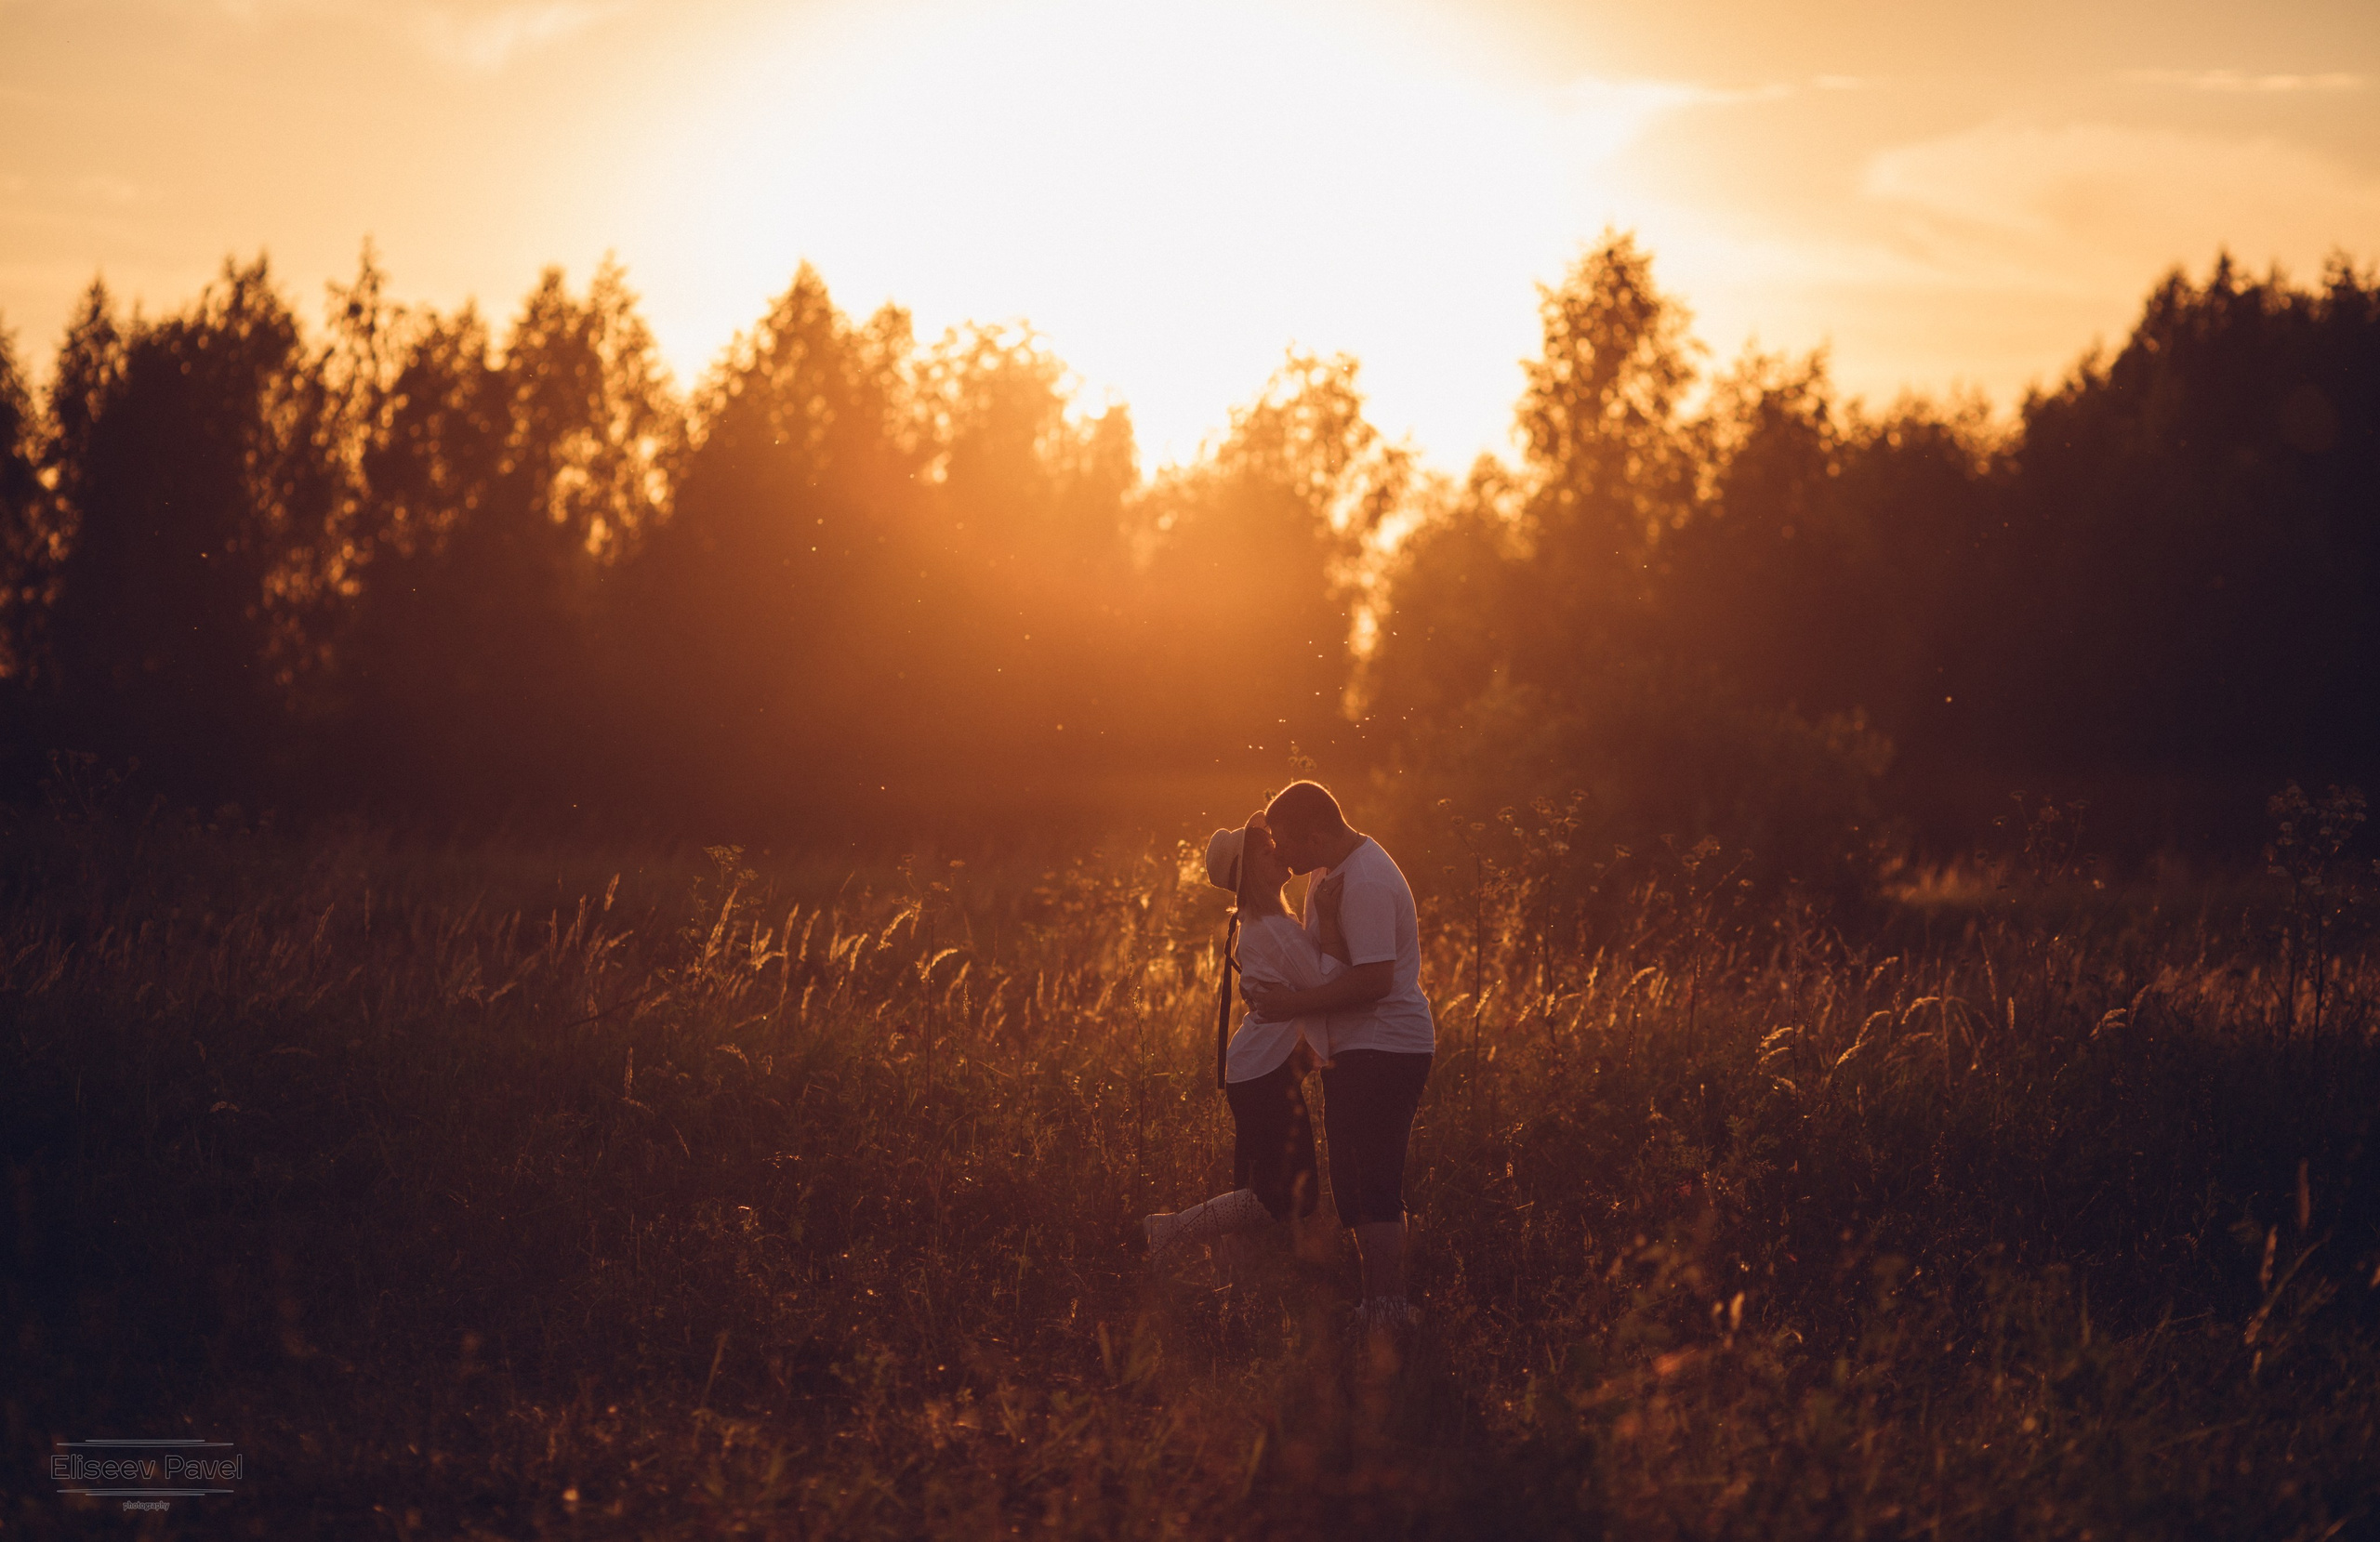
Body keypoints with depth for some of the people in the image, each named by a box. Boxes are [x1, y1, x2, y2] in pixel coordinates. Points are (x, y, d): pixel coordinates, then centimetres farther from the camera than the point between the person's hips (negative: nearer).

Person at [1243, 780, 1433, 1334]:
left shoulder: (1366, 884, -19)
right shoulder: (1331, 870, 14)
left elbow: (1373, 980, -25)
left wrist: (1295, 1002, -19)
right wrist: (1326, 915, -4)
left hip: (1383, 1051, -11)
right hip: (1357, 1051, 11)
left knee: (1372, 1190, -11)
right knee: (1355, 1189, 13)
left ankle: (1388, 1313, -10)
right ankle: (1382, 1309, 18)